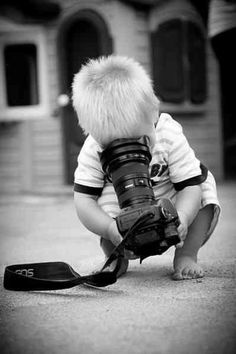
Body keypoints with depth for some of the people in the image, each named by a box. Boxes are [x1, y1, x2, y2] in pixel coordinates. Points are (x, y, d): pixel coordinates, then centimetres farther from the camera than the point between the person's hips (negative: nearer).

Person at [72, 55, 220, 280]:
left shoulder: (170, 137, -29)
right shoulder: (92, 151, -27)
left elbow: (190, 187, -26)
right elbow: (83, 201, -26)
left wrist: (181, 219, -46)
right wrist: (111, 229, -43)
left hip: (168, 205, 0)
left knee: (204, 185, -25)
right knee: (106, 199, -32)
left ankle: (186, 255, -8)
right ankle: (116, 259, -3)